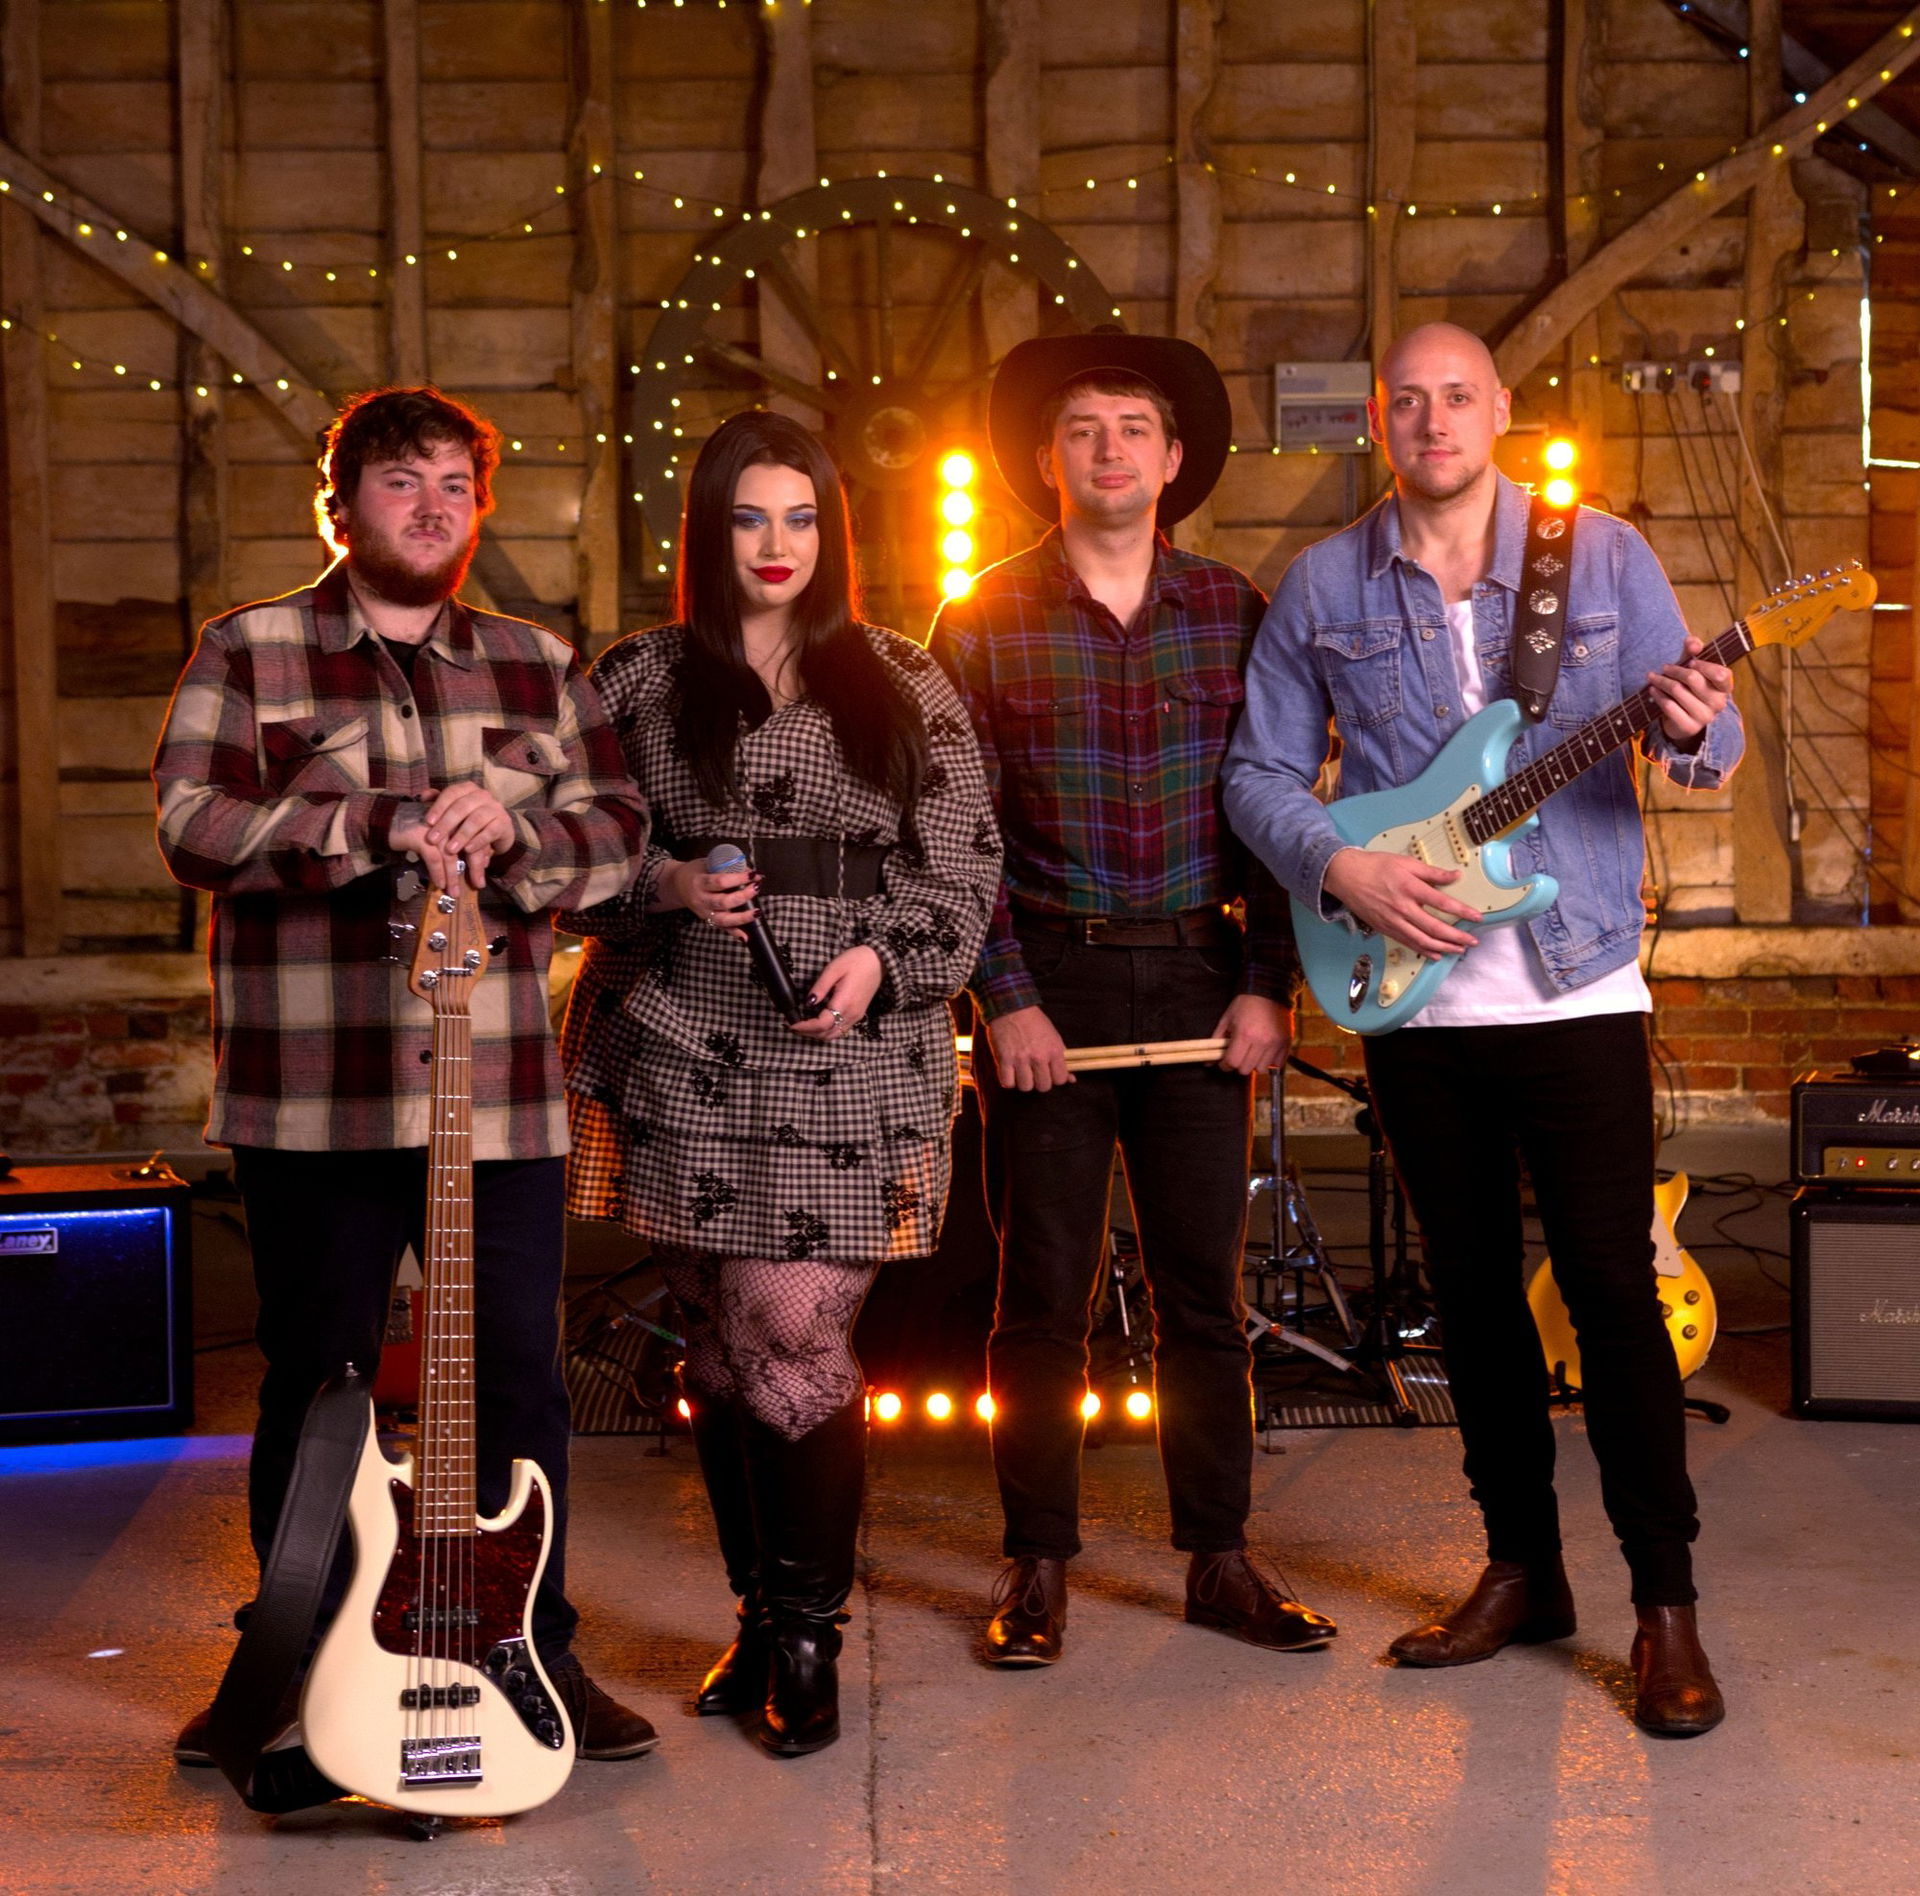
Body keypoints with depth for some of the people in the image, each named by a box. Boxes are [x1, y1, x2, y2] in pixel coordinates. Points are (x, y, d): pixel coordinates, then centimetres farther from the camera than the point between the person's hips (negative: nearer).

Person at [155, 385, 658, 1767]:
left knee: (521, 1377, 5)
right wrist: (385, 822, -18)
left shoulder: (538, 664, 13)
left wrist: (507, 834, -14)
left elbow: (619, 825, 7)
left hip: (501, 1094, 2)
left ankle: (539, 1651, 19)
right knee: (316, 1380, 7)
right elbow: (193, 824, -8)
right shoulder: (248, 652, 4)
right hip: (311, 1095, -2)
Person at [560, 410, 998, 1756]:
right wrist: (670, 887, -8)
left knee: (798, 1339, -9)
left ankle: (809, 1635, 6)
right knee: (722, 1344, 7)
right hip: (682, 1059, 2)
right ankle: (758, 1612, 23)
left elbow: (965, 862, 7)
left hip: (847, 1056, -2)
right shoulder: (639, 683, 9)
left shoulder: (902, 686, 9)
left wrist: (884, 956, -10)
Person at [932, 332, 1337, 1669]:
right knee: (1044, 1293, 3)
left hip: (1201, 979, 2)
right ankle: (1039, 1568, 14)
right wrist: (1006, 998, -9)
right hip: (1049, 981, -2)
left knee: (1205, 1285, 7)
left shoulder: (1234, 611, 7)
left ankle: (1220, 1558, 18)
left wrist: (1268, 984, 0)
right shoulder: (984, 624, 0)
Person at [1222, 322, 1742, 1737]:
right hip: (1410, 991, 3)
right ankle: (1523, 1570, 24)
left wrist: (1695, 731, -21)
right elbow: (1260, 775, 7)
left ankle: (1667, 1605, 5)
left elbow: (1701, 746, 2)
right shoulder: (1324, 586, 5)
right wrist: (1341, 871, -11)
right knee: (1472, 1288, 11)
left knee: (1613, 1286, -4)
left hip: (1579, 984, -2)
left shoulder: (1604, 554, 2)